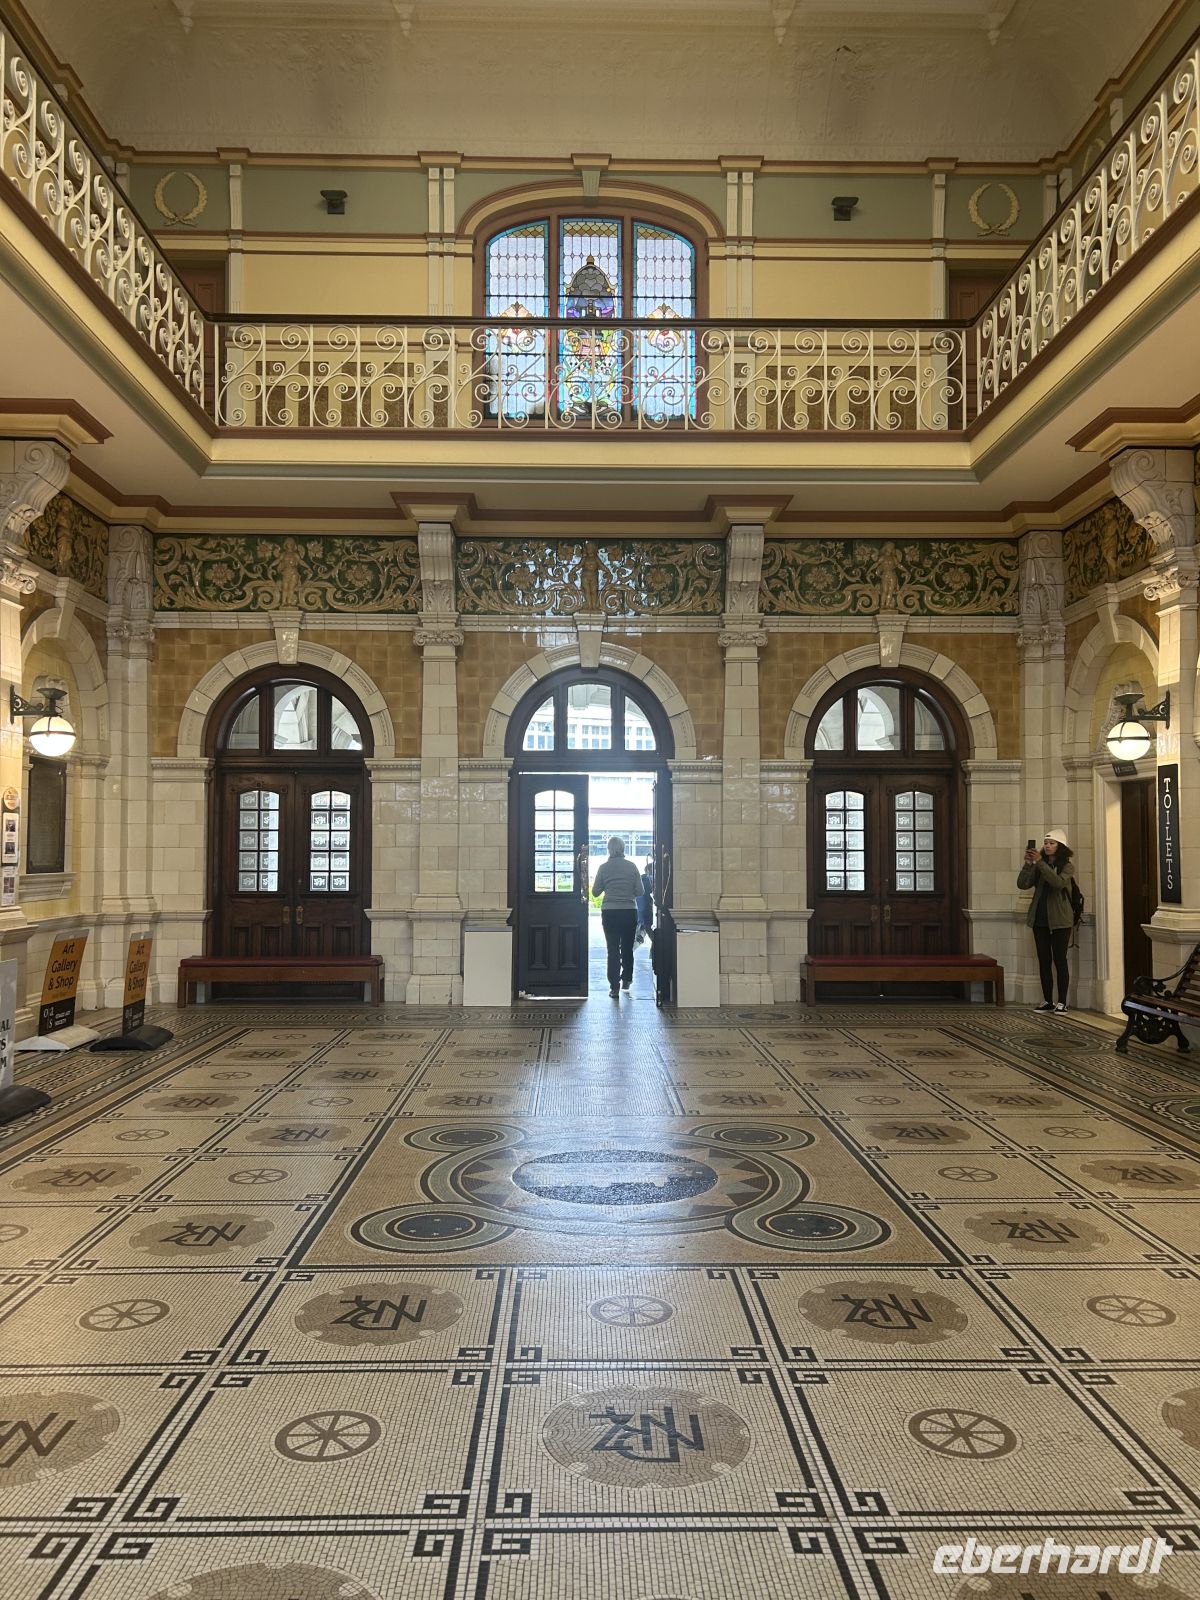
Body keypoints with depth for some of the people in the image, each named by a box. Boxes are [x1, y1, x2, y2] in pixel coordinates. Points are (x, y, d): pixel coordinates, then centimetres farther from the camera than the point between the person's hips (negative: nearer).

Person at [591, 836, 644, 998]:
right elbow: (640, 891, -3)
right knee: (627, 948, 18)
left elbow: (595, 892, 0)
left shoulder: (604, 868, -4)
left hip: (609, 913, -1)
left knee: (613, 950, 2)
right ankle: (626, 979, 31)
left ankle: (614, 987, -1)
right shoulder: (631, 867, -3)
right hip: (629, 912, 1)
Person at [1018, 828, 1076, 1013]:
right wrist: (1028, 864, -14)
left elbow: (1058, 882, -23)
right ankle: (1048, 1001, 12)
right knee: (1044, 961, 6)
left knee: (1060, 960, -3)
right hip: (1040, 919, 4)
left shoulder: (1066, 866, -2)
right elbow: (1022, 884, -2)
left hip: (1060, 920, -4)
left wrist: (1040, 862, -26)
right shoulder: (1038, 867, 9)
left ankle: (1062, 1001, 3)